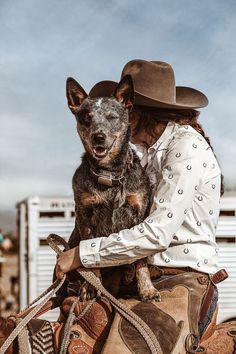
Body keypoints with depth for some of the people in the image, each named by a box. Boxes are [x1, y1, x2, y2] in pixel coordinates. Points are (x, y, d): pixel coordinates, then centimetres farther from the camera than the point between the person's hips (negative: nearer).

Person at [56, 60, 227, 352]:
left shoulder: (187, 145, -12)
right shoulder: (149, 151, 17)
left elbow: (157, 233, -19)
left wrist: (82, 254, -15)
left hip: (184, 280, -8)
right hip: (145, 277, 8)